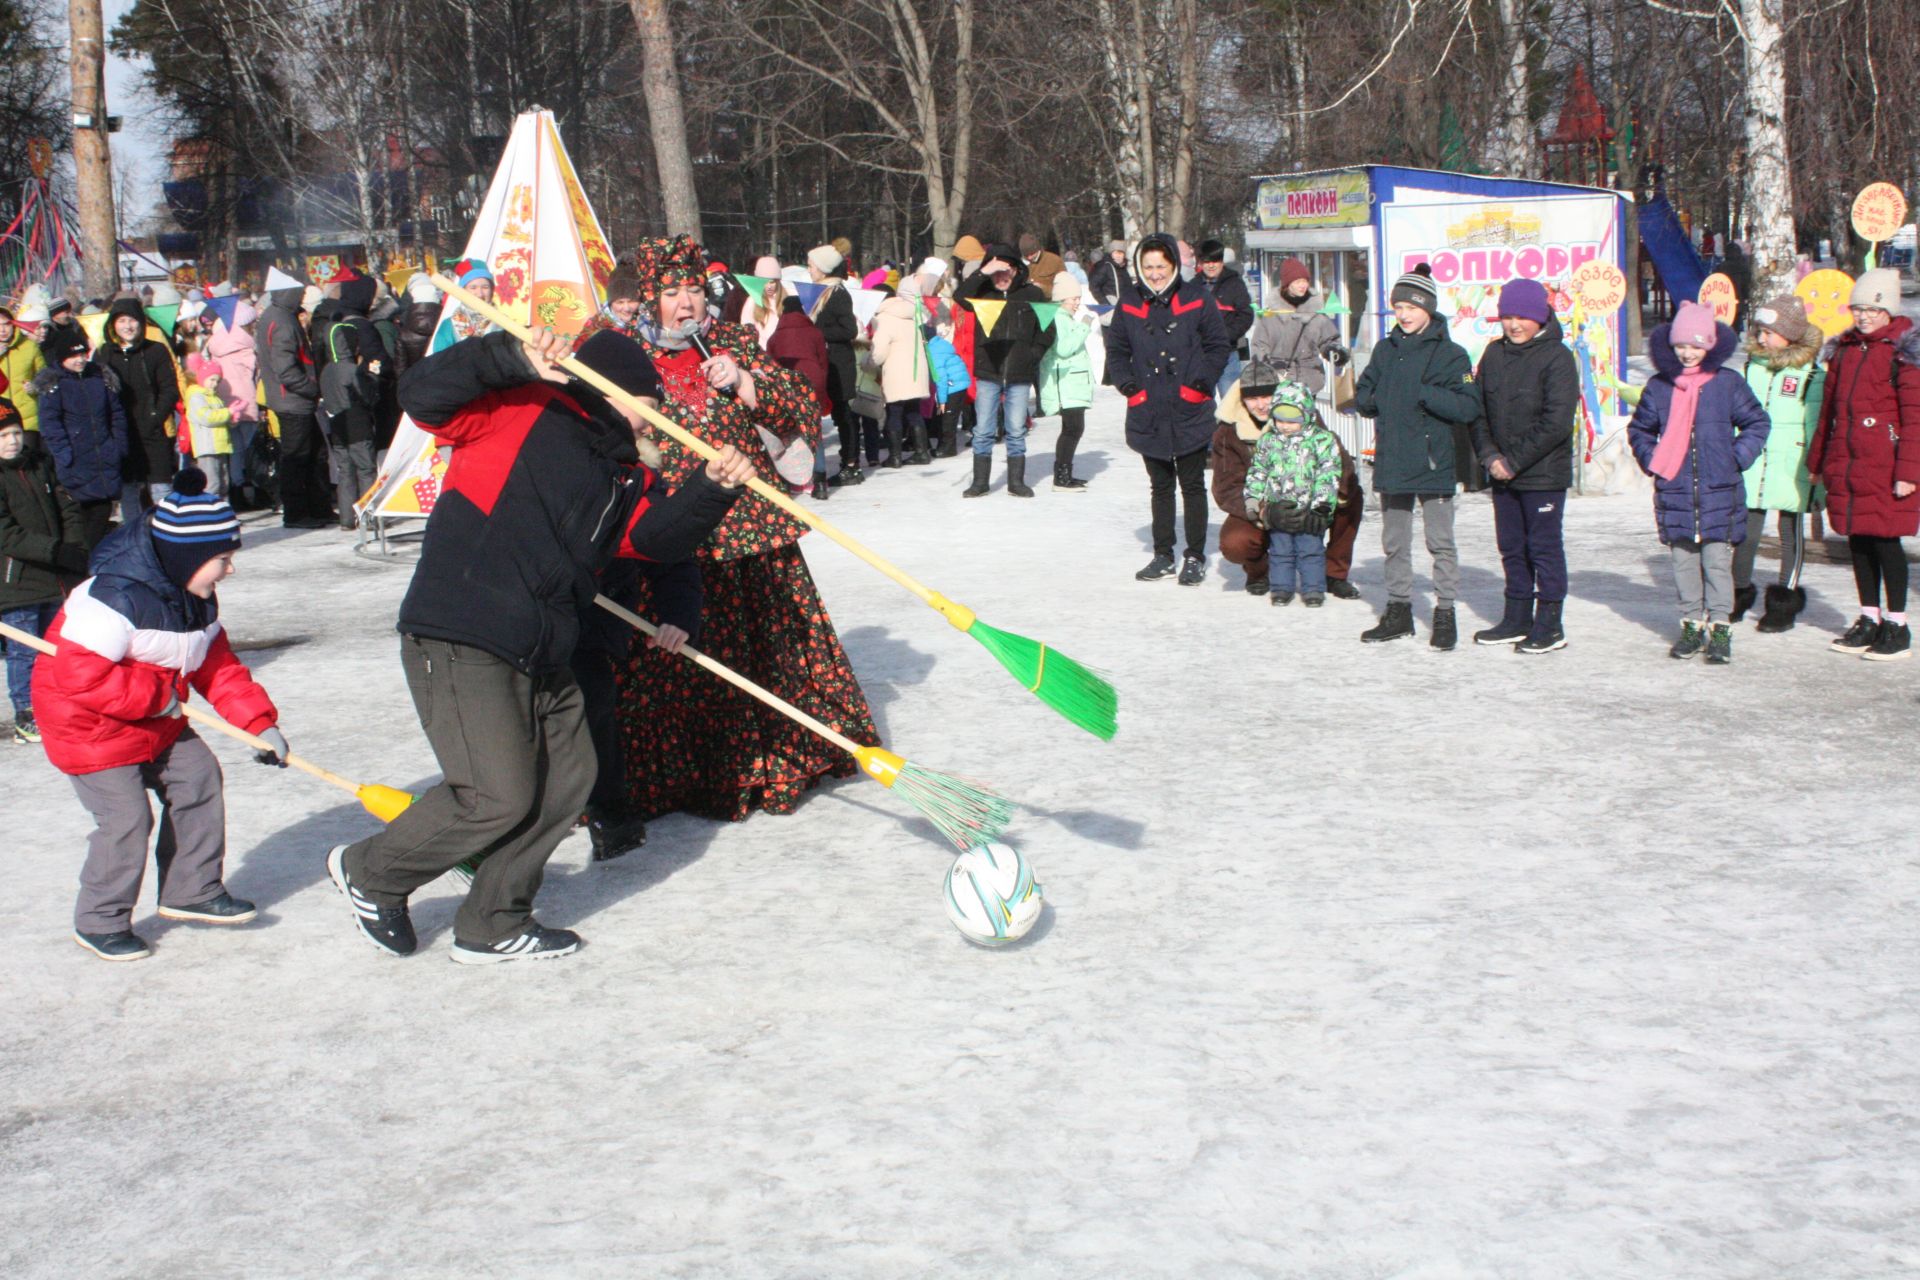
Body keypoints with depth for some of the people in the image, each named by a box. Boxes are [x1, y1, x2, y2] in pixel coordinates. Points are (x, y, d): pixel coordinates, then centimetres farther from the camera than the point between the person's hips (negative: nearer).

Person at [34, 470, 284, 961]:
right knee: (127, 818, -10)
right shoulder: (116, 597, -29)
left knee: (198, 781, 7)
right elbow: (79, 673, -34)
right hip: (90, 725, -9)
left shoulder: (196, 599, 1)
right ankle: (100, 922, 9)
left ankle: (193, 892, 21)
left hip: (158, 722, 9)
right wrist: (156, 695, -26)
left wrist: (260, 723, -4)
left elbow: (218, 666, 6)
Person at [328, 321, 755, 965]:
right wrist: (516, 358, -25)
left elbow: (658, 535, 5)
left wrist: (709, 490, -12)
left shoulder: (623, 474, 20)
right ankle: (369, 872, 12)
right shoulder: (522, 413, -3)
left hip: (541, 657, 9)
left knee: (568, 777, 10)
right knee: (498, 796, -11)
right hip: (460, 643, -9)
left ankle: (493, 924, 23)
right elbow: (423, 394, -14)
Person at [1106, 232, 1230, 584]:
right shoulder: (1130, 302, 4)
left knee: (1192, 485, 4)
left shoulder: (1195, 299, -2)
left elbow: (1217, 345, 3)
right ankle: (1163, 555, 22)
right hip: (1149, 412, 3)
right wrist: (1127, 384, -2)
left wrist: (1201, 382, -9)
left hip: (1190, 411, -3)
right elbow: (1116, 348, 13)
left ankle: (1195, 558, 11)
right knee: (1160, 486, 13)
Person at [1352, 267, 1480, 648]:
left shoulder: (1449, 354, -6)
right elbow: (1363, 397, 17)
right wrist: (1369, 400, -6)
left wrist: (1426, 394, -22)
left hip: (1432, 463, -5)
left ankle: (1445, 613, 7)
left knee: (1440, 541, -1)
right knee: (1394, 542, 14)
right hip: (1391, 463, 6)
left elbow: (1469, 407, -14)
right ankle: (1398, 610, 25)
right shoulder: (1385, 351, 11)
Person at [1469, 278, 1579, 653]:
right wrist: (1489, 456, -4)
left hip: (1544, 475, -6)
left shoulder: (1556, 357, -10)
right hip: (1502, 474, 6)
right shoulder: (1494, 354, 8)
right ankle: (1517, 619, 24)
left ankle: (1550, 624, 8)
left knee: (1544, 547, 0)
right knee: (1511, 547, 13)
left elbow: (1557, 422, -16)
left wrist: (1515, 461, -15)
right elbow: (1478, 411, 10)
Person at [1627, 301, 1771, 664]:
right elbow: (1639, 429, 19)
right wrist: (1651, 459, 5)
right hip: (1674, 491, 3)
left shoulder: (1729, 383, 1)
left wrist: (1738, 457, -2)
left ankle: (1719, 627, 3)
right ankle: (1692, 624, 18)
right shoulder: (1660, 386, 6)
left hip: (1718, 491, -2)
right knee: (1683, 560, 8)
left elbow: (1757, 424, 9)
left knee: (1717, 559, -3)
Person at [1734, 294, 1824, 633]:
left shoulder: (1811, 374, -7)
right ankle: (1739, 592, 19)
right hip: (1751, 468, 4)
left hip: (1791, 471, -3)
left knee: (1791, 535, 8)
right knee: (1744, 532, 0)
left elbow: (1817, 428, -6)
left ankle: (1785, 603, 17)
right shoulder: (1753, 365, 7)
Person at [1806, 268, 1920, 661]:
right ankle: (1869, 620, 22)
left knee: (1885, 540, -3)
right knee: (1857, 540, 11)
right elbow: (1829, 410, 20)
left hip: (1885, 466, -6)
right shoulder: (1844, 349, 13)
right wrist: (1817, 461, 21)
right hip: (1846, 464, 6)